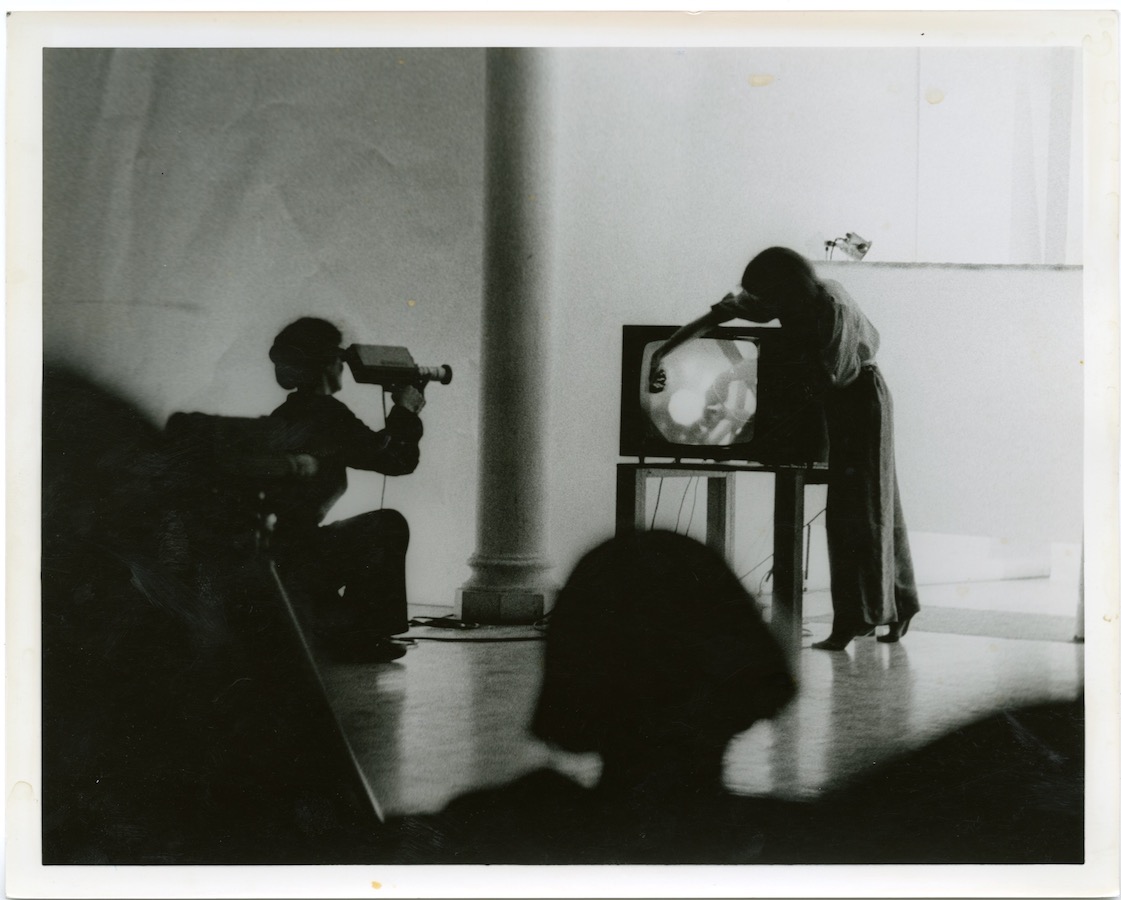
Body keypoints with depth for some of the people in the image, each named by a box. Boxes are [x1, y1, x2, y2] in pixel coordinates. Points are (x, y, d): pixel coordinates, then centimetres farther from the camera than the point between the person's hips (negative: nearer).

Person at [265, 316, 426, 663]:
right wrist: (406, 411, 11)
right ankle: (362, 635, 5)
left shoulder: (283, 416, 17)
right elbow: (399, 459, -5)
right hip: (290, 561, -9)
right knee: (388, 526, 4)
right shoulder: (327, 414, -11)